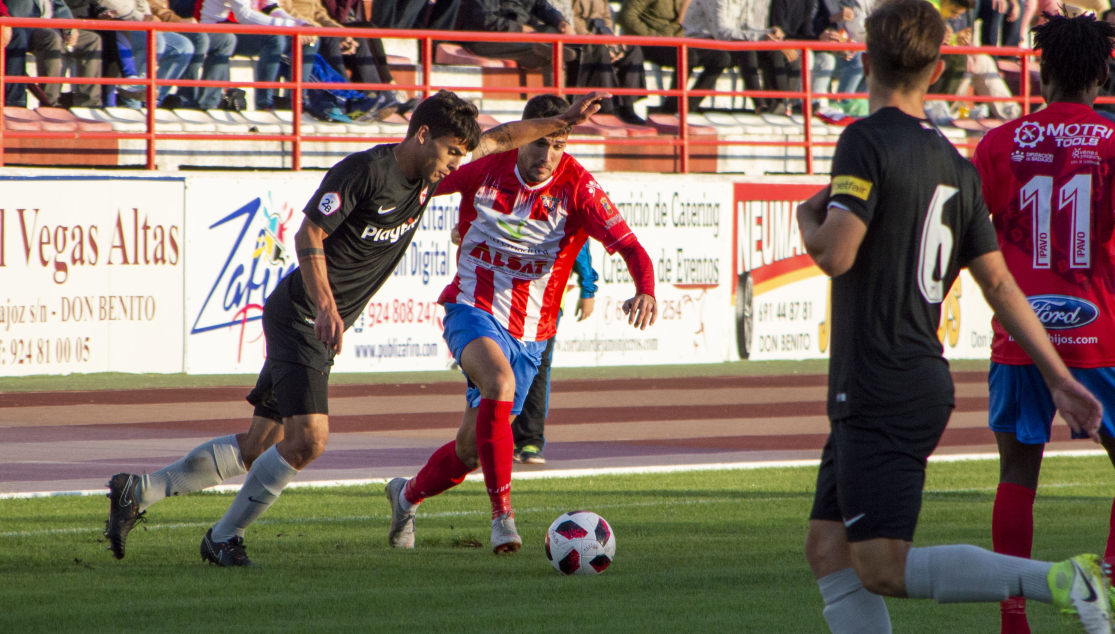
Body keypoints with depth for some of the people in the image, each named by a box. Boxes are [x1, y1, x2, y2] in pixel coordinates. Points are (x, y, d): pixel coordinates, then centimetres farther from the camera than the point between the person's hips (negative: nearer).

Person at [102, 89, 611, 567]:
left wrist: (564, 121, 17)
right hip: (299, 316, -8)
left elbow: (499, 140, 19)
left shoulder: (428, 175, 6)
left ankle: (139, 491, 15)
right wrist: (325, 307, -29)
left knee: (256, 449, 7)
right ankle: (224, 538, -5)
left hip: (324, 329, 8)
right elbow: (309, 235, -18)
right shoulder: (363, 171, -17)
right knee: (308, 438, -19)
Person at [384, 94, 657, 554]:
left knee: (471, 447, 8)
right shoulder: (484, 168, -7)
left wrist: (645, 291, -42)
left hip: (528, 333, 2)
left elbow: (628, 246, -23)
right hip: (472, 310, -2)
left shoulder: (578, 188, -12)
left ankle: (406, 496, 39)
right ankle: (502, 513, -32)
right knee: (500, 382, -34)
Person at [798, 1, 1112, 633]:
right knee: (829, 551, 11)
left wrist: (809, 218, 2)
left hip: (882, 395, -9)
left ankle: (1058, 581, -19)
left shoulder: (866, 141, -11)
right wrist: (1060, 377, 17)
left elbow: (835, 254, -21)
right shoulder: (955, 165, 12)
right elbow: (998, 280, 13)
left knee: (884, 570, -11)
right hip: (921, 384, 9)